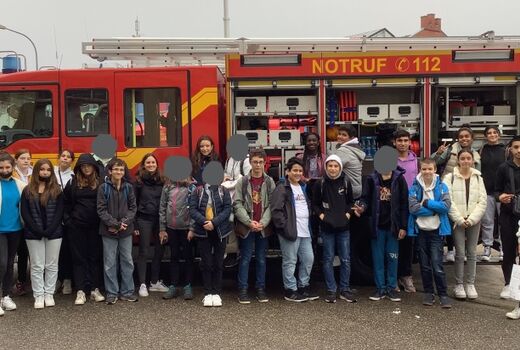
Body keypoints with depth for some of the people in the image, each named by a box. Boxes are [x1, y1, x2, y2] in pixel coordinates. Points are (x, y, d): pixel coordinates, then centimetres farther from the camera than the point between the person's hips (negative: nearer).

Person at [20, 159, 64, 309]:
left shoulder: (57, 190, 3)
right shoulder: (28, 190, 5)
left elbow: (59, 212, -3)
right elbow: (25, 213, -1)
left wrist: (49, 230, -13)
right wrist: (37, 230, -12)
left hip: (54, 233, 0)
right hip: (33, 234, 0)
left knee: (51, 265, 5)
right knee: (37, 266, 3)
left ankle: (49, 294, 14)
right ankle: (38, 296, 9)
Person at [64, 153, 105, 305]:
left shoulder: (100, 183, 2)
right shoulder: (73, 183, 3)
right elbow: (65, 203, 7)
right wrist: (67, 220, 0)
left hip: (95, 226, 0)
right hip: (76, 226, 0)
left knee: (95, 257, 6)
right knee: (79, 257, 3)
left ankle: (95, 289, 14)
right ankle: (80, 291, 6)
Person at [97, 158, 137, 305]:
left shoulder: (128, 187, 3)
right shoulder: (103, 188, -4)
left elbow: (133, 207, 2)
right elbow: (101, 210, -8)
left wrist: (124, 222, -12)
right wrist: (115, 224, -16)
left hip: (126, 230, 2)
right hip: (109, 231, -2)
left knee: (127, 261, 8)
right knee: (110, 263, 4)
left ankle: (127, 291, 19)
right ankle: (112, 293, 14)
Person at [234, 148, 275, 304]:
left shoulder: (269, 182, 4)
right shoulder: (242, 181, 1)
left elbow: (272, 205, -1)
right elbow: (237, 204, -4)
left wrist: (263, 222, -12)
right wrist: (249, 222, -13)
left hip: (263, 227, 2)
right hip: (246, 227, -1)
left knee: (261, 259, 9)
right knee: (245, 259, 3)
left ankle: (261, 289, 18)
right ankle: (243, 290, 9)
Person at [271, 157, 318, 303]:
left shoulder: (303, 187, 19)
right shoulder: (282, 188, -7)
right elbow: (276, 210, -15)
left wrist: (310, 224, 17)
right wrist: (284, 226, -17)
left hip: (305, 230, 8)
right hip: (290, 231, -8)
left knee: (309, 259, 11)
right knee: (290, 261, -2)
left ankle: (303, 287, 24)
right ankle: (290, 290, 8)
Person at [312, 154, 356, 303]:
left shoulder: (346, 183, 2)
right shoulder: (320, 184, -3)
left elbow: (351, 202, 13)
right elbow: (315, 204, 4)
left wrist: (348, 214, -2)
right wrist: (321, 215, -10)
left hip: (343, 227, 2)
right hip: (326, 227, -2)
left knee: (346, 259, 5)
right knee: (328, 259, 4)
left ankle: (345, 290, 16)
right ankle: (331, 290, 13)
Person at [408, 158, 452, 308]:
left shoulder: (442, 186, 1)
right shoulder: (414, 187, 0)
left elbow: (446, 205, -11)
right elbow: (413, 208, -12)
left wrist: (426, 203, -13)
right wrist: (435, 209, -12)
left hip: (437, 230, -1)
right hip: (420, 230, 1)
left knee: (437, 265, -5)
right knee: (424, 265, 11)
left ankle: (443, 294, 6)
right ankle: (428, 293, 23)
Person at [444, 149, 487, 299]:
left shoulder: (478, 178, 7)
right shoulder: (450, 177, -3)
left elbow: (483, 201, 2)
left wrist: (471, 219, -9)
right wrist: (460, 219, -12)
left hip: (474, 221, 3)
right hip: (457, 221, -3)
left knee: (472, 253, 7)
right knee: (460, 253, -2)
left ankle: (470, 284, 17)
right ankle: (459, 285, 9)